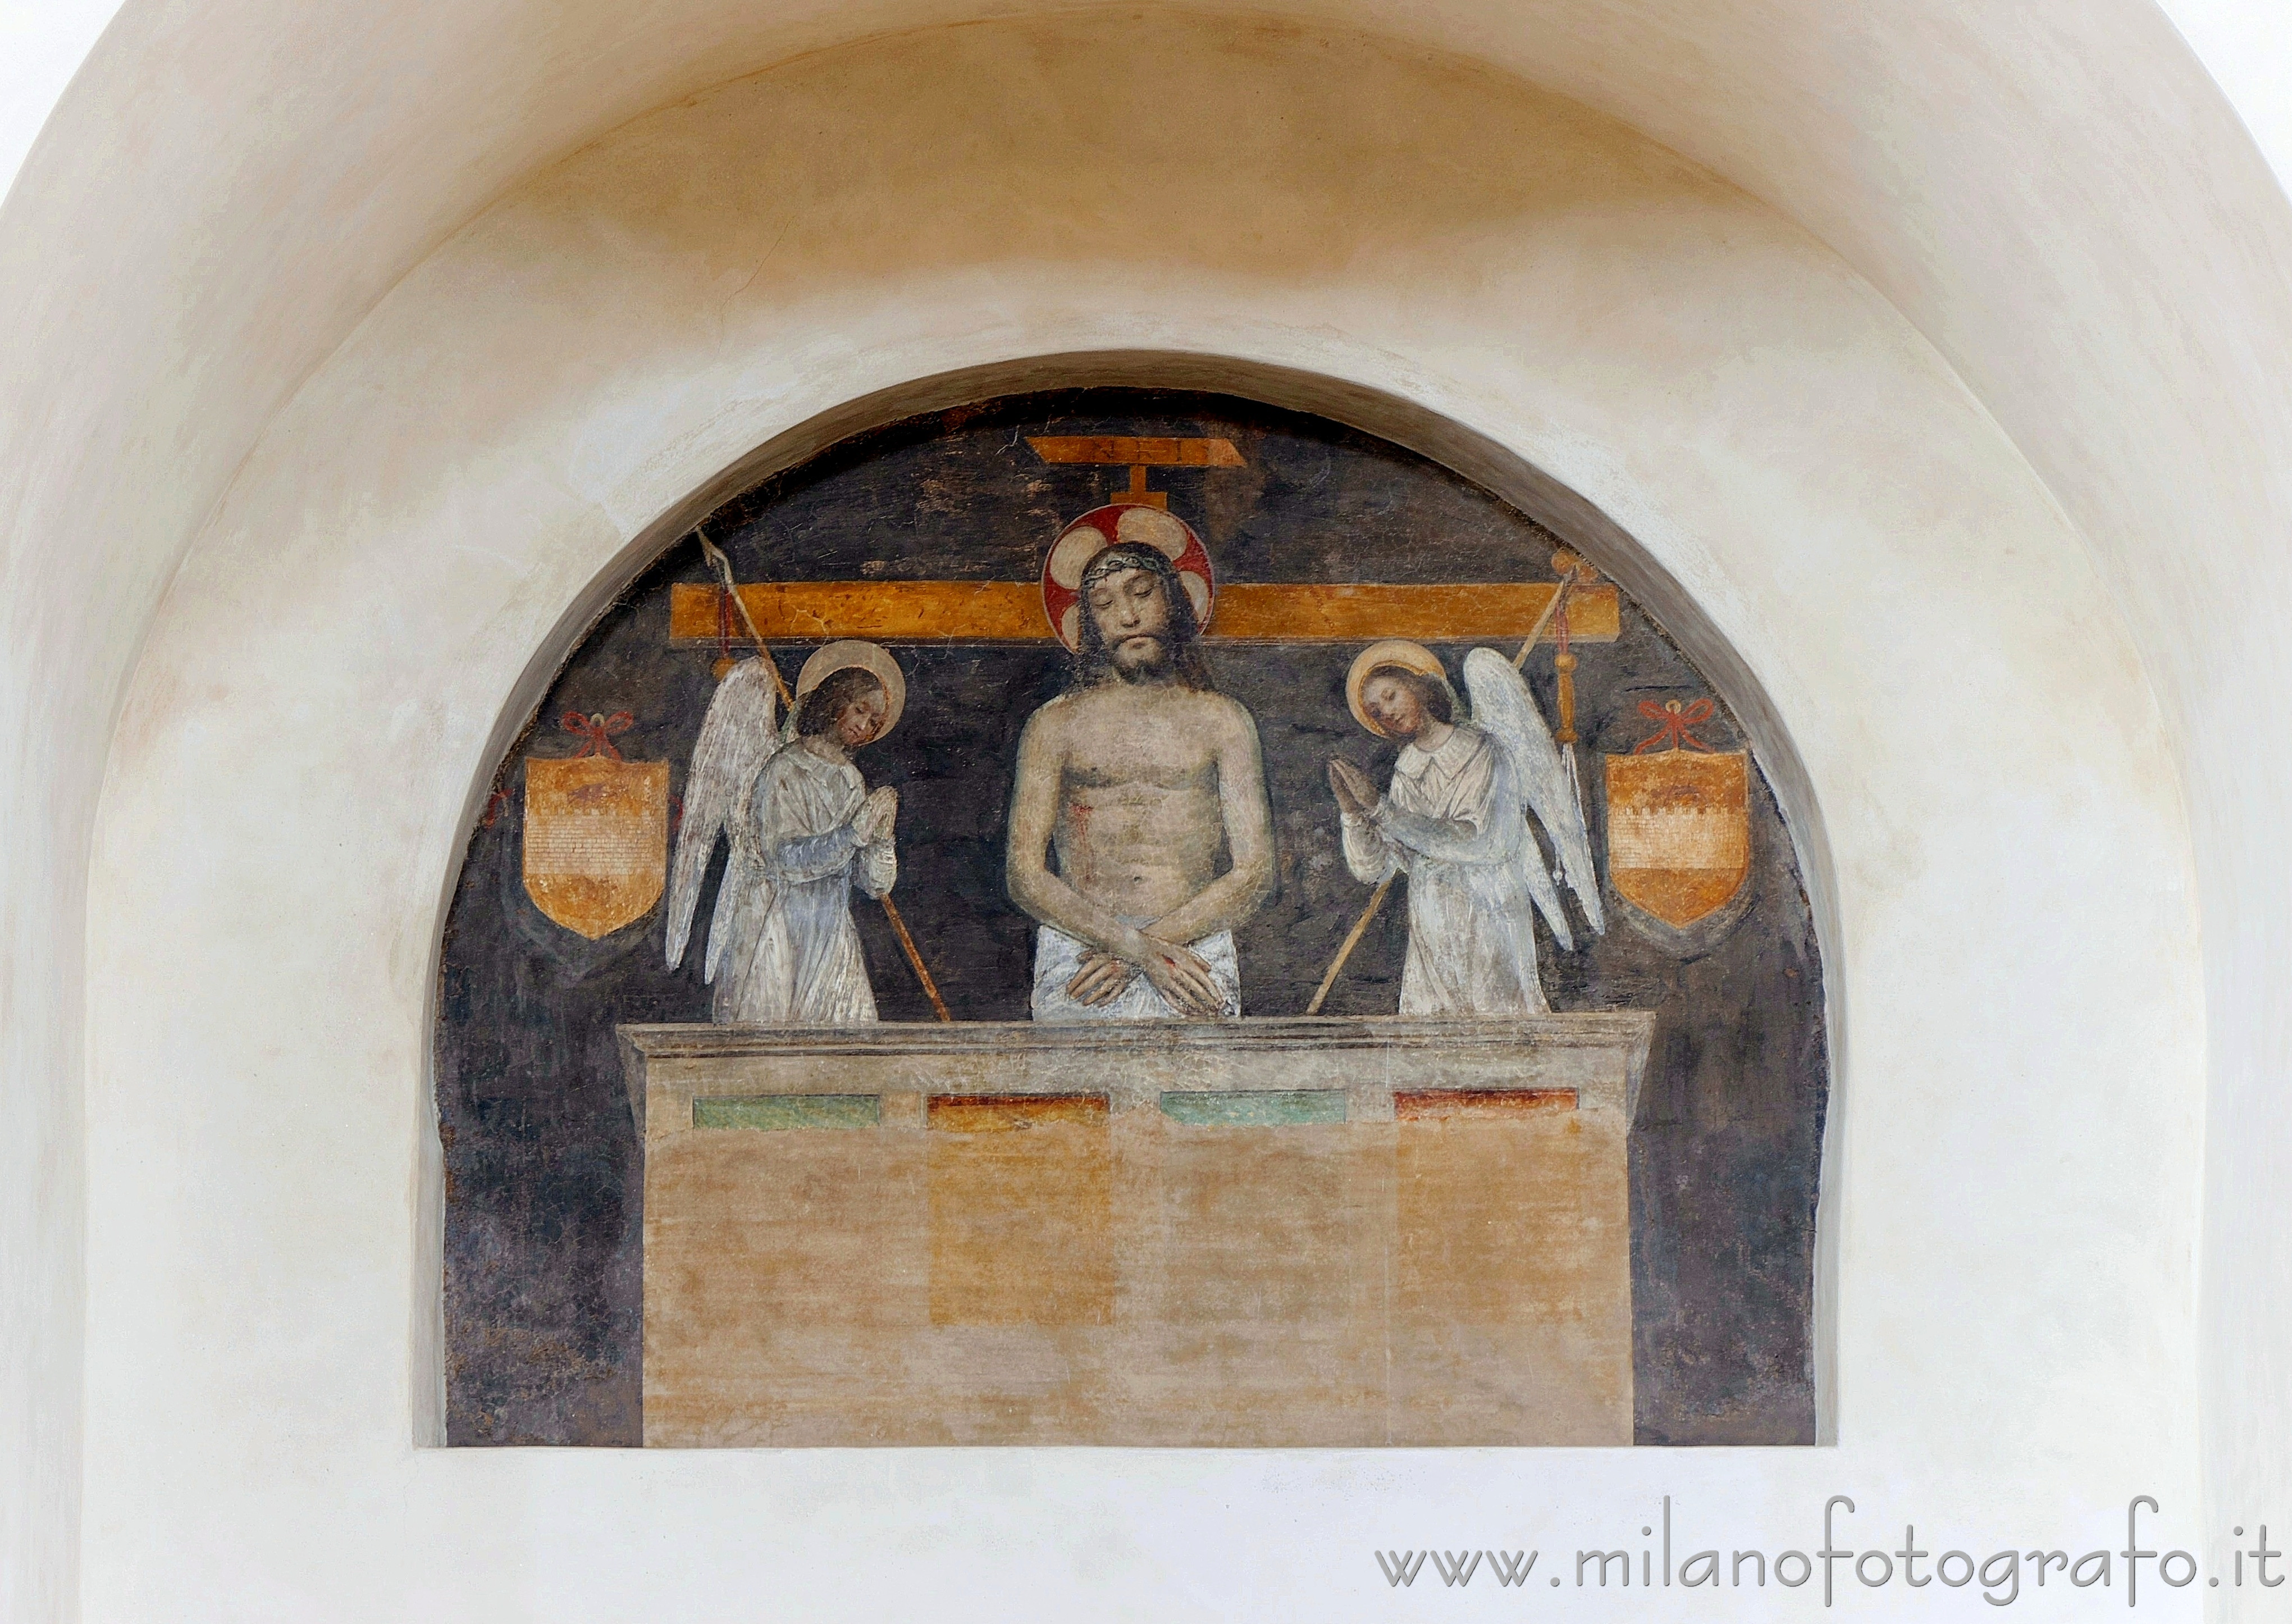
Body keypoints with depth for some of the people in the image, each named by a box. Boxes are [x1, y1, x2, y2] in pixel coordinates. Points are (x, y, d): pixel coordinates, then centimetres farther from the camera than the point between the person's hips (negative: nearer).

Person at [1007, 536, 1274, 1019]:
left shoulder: (1221, 721, 14)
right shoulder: (1056, 725, 12)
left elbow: (1254, 874, 6)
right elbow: (1025, 876, 3)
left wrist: (1156, 939, -7)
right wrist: (1136, 946, -11)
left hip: (1195, 945, 1)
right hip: (1076, 951, 0)